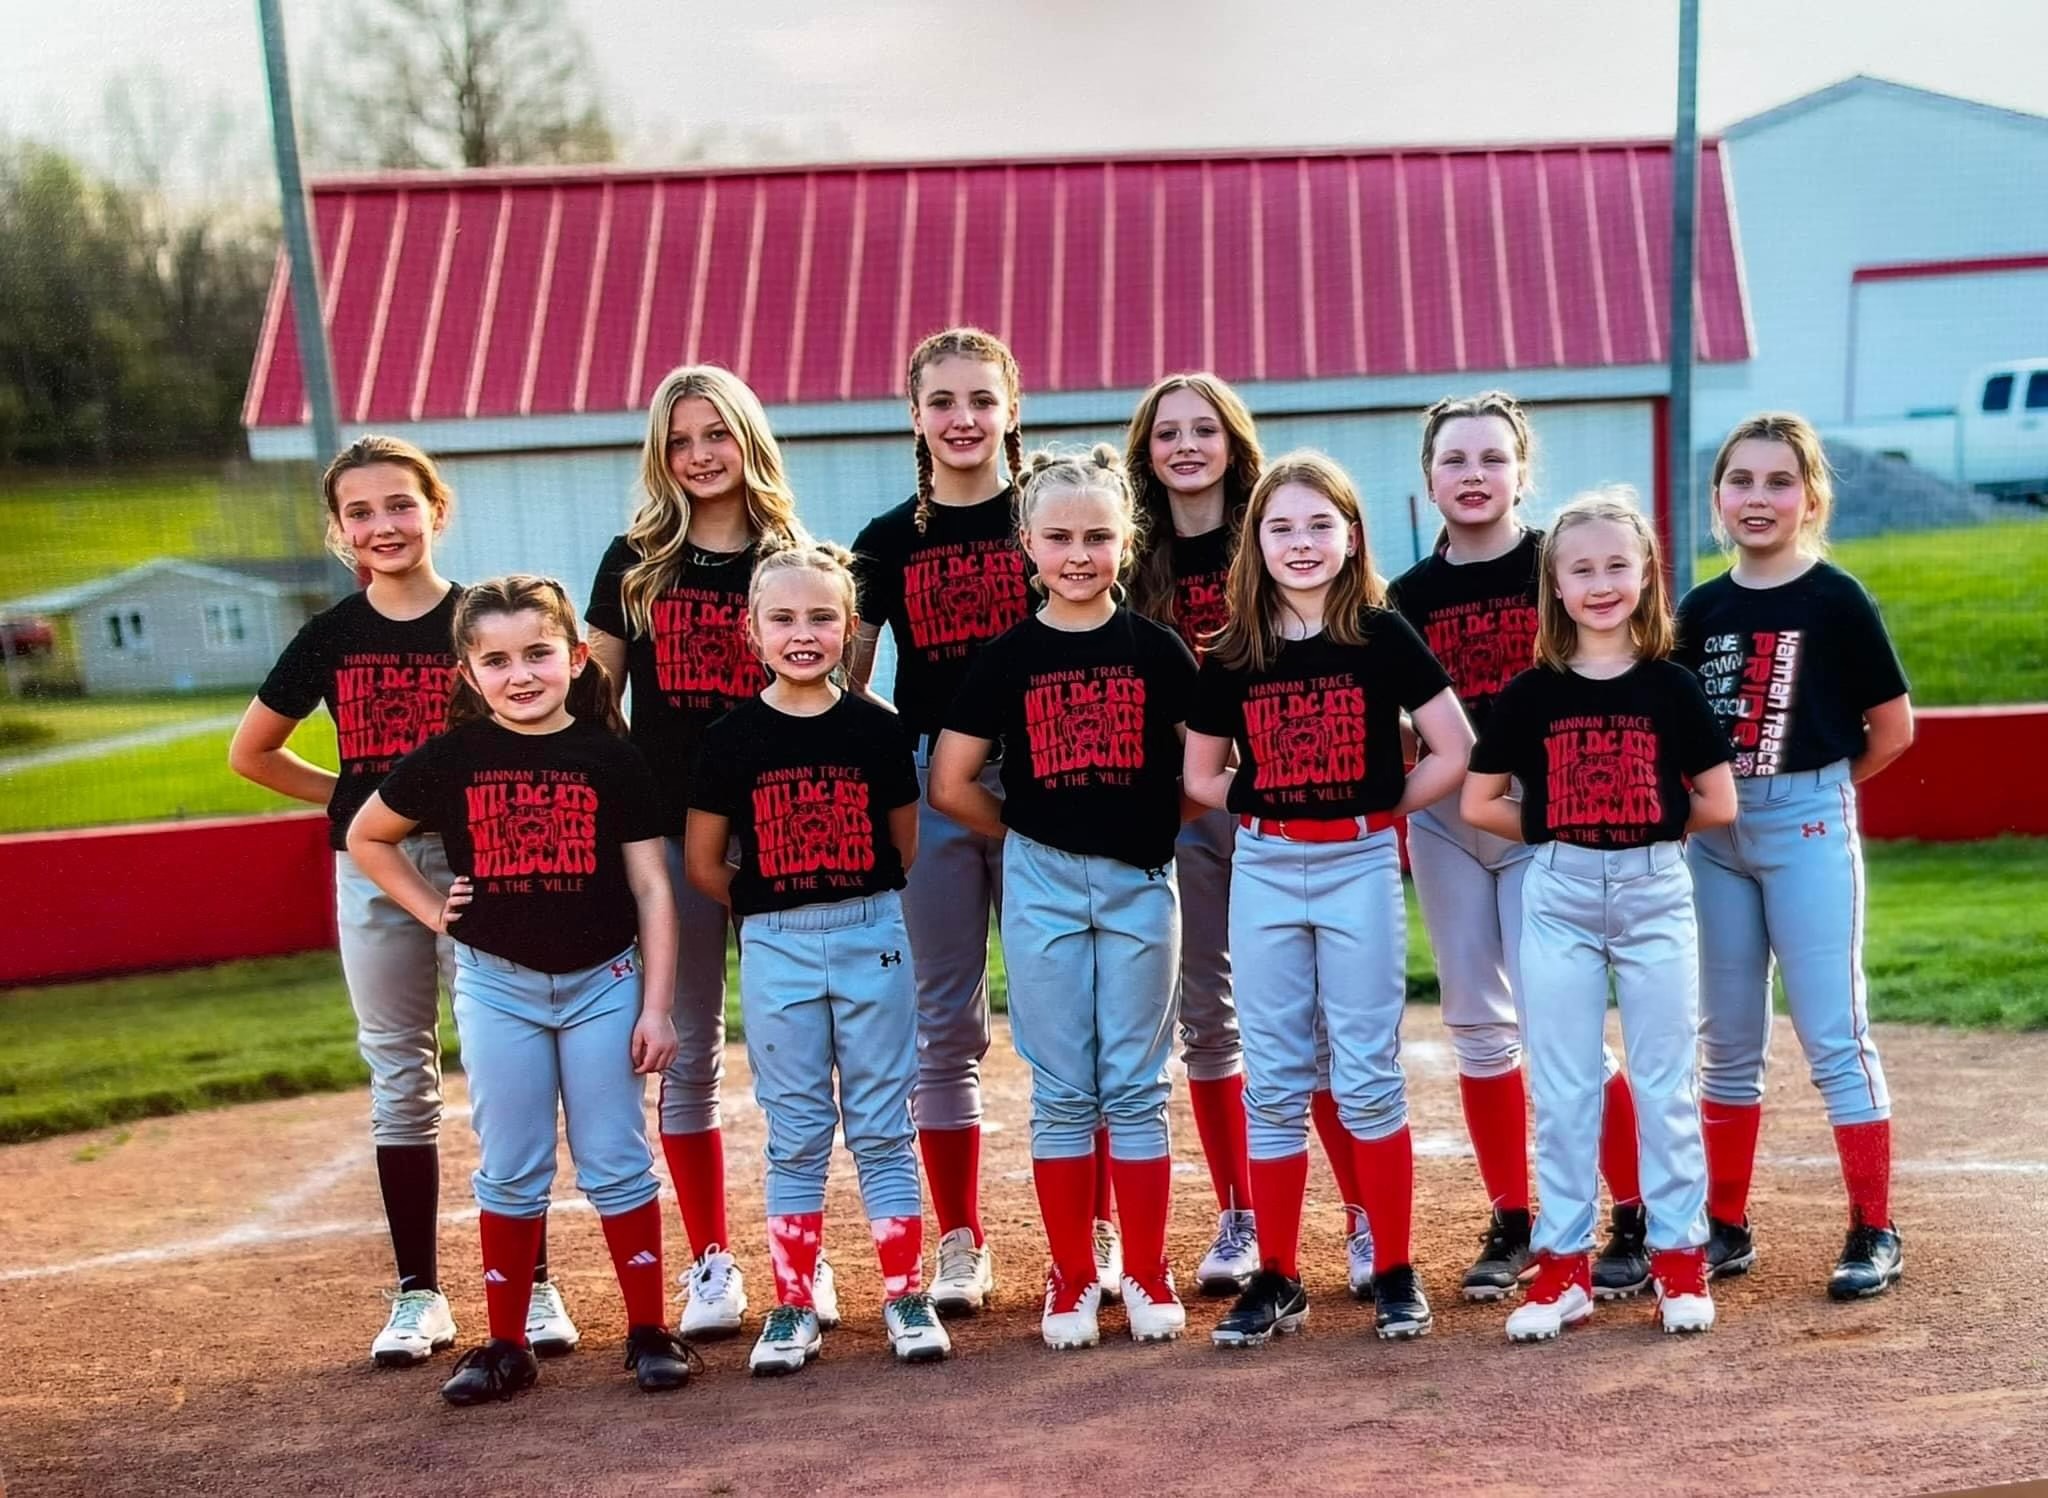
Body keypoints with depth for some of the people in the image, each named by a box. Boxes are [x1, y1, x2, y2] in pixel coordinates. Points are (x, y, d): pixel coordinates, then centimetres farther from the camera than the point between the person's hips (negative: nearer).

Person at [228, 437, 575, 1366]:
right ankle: (419, 1295, 18)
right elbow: (250, 753, 15)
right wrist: (352, 798, 7)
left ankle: (534, 1287, 10)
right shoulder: (331, 637, 4)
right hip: (371, 872, 3)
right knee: (398, 1075, 9)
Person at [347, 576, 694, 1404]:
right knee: (509, 1172, 9)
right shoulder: (449, 759, -3)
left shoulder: (611, 759, -5)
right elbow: (366, 838, 12)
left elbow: (651, 889, -3)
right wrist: (431, 908, 2)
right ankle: (506, 1343, 18)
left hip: (602, 982, -1)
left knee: (617, 1164, 5)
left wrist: (656, 1006, -6)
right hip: (496, 986, 1)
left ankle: (649, 1331, 16)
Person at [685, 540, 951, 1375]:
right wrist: (773, 908, 5)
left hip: (872, 939, 0)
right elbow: (702, 863, 5)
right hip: (776, 951, 0)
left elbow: (907, 845, 11)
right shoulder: (733, 739, -2)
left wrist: (860, 903, 6)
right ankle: (796, 1304, 15)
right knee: (796, 1135, 7)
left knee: (883, 1127, 6)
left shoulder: (876, 729, 0)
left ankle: (906, 1297, 14)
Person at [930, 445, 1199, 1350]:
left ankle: (1147, 1275, 15)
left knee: (1135, 1086, 6)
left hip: (1139, 884, 0)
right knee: (1062, 1090, 6)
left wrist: (1153, 826, 2)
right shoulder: (1008, 659, 0)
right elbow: (950, 784, 2)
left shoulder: (1158, 650, 0)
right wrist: (1028, 834, 5)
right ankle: (1072, 1277, 15)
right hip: (1041, 886, 0)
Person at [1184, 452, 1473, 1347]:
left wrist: (1384, 807, -1)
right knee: (1273, 1081, 6)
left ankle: (1394, 1273, 13)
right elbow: (1200, 776, 11)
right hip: (1264, 870, 3)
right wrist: (1266, 804, -1)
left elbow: (1453, 752, -3)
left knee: (1368, 1077, 2)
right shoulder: (1233, 655, 3)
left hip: (1359, 867, -2)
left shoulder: (1382, 635, -4)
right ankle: (1277, 1279, 14)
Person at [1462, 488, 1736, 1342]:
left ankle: (1679, 1257, 16)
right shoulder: (1530, 694, 0)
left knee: (1665, 1084, 6)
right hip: (1557, 897, 1)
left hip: (1655, 894, -1)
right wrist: (1558, 832, 0)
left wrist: (1648, 827, 2)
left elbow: (1717, 804, 3)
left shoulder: (1670, 688, -1)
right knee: (1561, 1090, 5)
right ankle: (1563, 1264, 13)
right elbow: (1477, 805, 3)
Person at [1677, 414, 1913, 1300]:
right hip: (1714, 832, 5)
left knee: (1833, 1034, -2)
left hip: (1807, 825, -5)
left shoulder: (1835, 601, -7)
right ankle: (1727, 1228, 20)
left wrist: (1816, 787, 4)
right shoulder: (1702, 609, 6)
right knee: (1727, 1038, 11)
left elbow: (1894, 728, -3)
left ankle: (1874, 1234, 9)